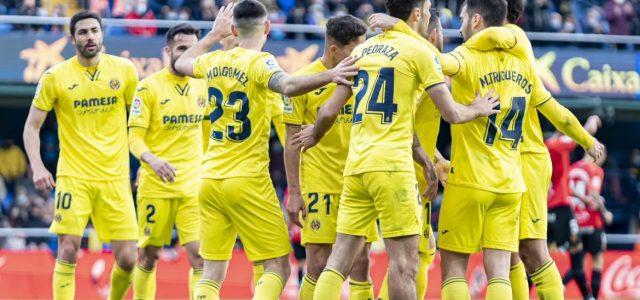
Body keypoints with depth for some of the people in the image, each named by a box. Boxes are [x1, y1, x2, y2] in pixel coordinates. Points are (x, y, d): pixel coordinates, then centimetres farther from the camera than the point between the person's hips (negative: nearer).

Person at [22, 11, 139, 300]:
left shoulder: (124, 69, 3)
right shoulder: (55, 77, -2)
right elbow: (32, 126, 4)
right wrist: (37, 167, -10)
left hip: (115, 178, 2)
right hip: (74, 176, -2)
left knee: (127, 260, -2)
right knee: (68, 251, -12)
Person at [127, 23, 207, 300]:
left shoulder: (202, 85, 7)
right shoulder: (149, 86, -6)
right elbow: (135, 137, -9)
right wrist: (152, 160, -28)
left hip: (193, 186, 3)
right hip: (155, 185, -3)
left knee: (200, 256, -10)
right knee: (148, 256, 5)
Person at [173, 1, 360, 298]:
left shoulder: (214, 61, 8)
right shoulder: (260, 62, -11)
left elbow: (181, 64, 32)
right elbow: (288, 85, -33)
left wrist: (214, 34, 40)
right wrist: (329, 75, -43)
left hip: (210, 181, 6)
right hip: (247, 180, -6)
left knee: (212, 273, 8)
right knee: (278, 267, -1)